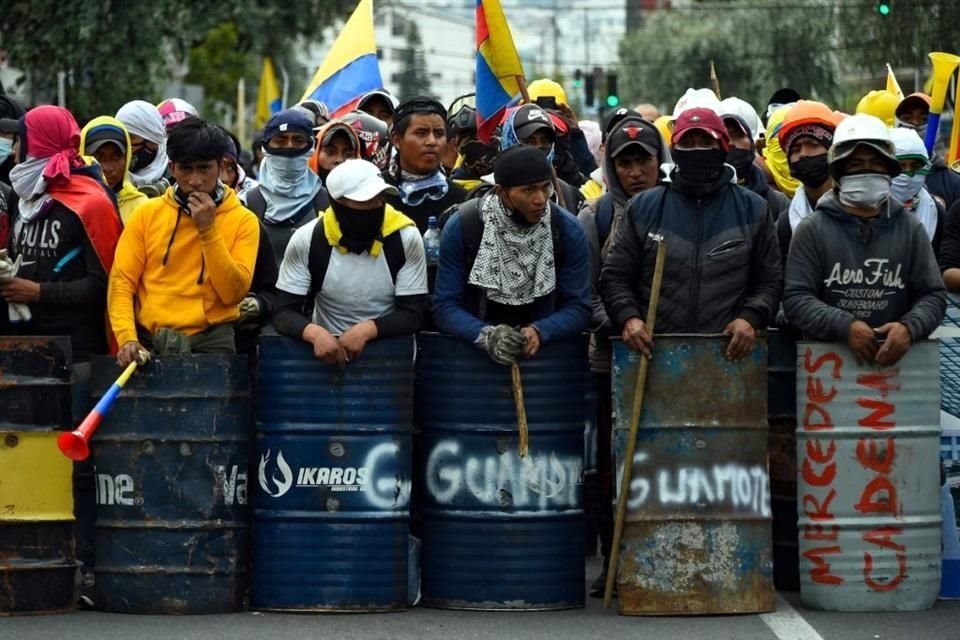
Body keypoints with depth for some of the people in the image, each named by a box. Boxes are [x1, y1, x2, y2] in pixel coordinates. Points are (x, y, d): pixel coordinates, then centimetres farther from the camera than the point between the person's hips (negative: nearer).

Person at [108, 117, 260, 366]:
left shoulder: (243, 221, 3)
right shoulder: (146, 214, 7)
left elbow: (233, 293, -7)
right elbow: (122, 283, 2)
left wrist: (208, 230, -11)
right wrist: (128, 338, -13)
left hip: (210, 341, -1)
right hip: (148, 340, 1)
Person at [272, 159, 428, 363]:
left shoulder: (406, 238, -7)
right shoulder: (307, 240, -6)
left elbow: (411, 315, -6)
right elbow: (284, 313, -5)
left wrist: (367, 329, -24)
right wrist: (315, 333, -27)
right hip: (328, 349, 0)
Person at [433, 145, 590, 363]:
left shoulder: (567, 229, -4)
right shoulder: (461, 227, -7)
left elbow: (578, 307, -2)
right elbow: (445, 306, -6)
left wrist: (539, 332, -21)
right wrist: (486, 335, -24)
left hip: (546, 352, -1)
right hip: (472, 354, 1)